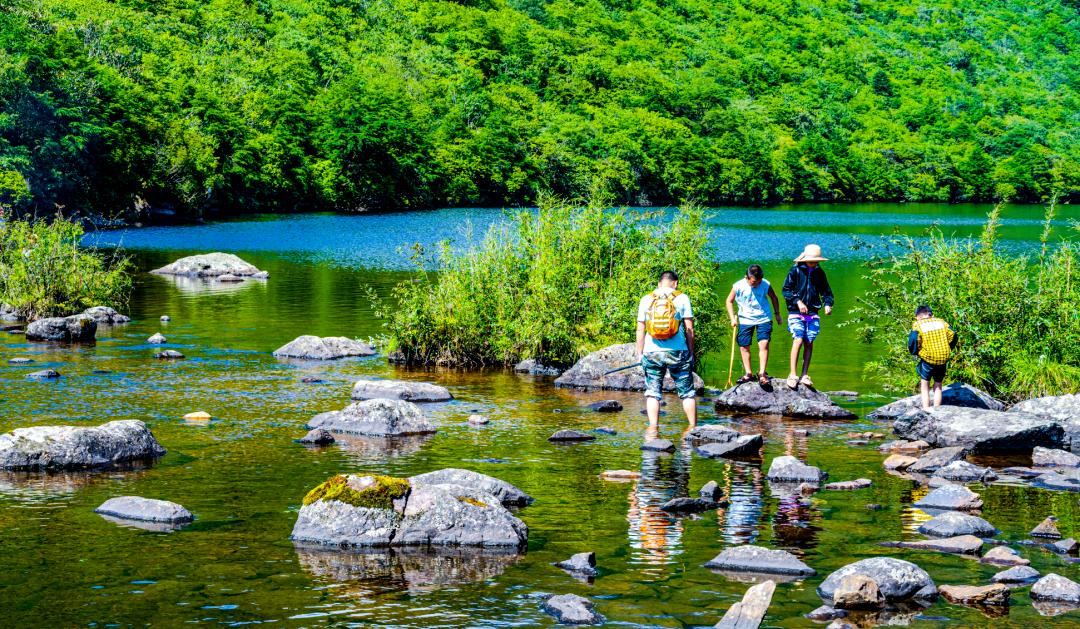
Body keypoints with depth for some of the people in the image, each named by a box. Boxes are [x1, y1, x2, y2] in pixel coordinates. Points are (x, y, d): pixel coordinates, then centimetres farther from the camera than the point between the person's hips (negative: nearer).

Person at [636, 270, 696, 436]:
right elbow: (689, 329, 0)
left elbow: (640, 330, 5)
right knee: (687, 392, 10)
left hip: (652, 353, 1)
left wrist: (640, 353, 11)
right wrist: (691, 352, 7)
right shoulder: (682, 299, 1)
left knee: (653, 392, 6)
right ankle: (693, 428, 13)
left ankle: (653, 428, -3)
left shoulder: (646, 300, 6)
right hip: (677, 353, -1)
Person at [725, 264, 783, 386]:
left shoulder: (766, 285, -12)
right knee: (744, 346, 3)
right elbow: (729, 301, 1)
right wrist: (732, 318, -7)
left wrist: (777, 314, 10)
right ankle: (748, 373, 14)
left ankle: (762, 373, -9)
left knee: (764, 344, -13)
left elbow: (774, 298, 7)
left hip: (763, 318, -1)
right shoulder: (738, 286, -14)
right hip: (745, 320, 1)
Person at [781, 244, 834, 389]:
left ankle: (804, 375, 8)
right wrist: (798, 301, -16)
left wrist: (827, 304, -4)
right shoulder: (795, 271, -5)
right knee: (798, 340, -15)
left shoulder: (819, 272, 7)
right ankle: (793, 374, -11)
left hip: (812, 313, 4)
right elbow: (786, 289, -5)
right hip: (796, 313, -4)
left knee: (809, 343, 2)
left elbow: (826, 291, 14)